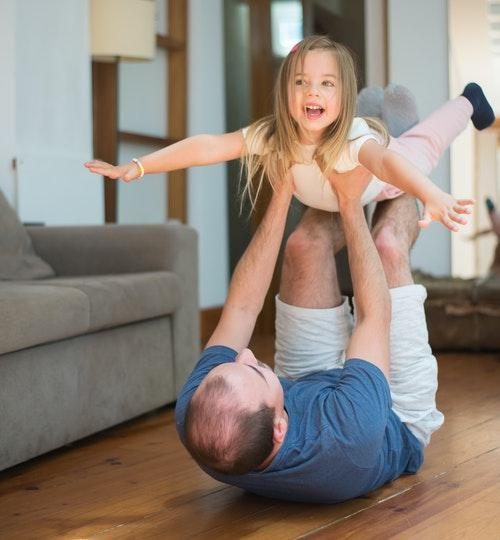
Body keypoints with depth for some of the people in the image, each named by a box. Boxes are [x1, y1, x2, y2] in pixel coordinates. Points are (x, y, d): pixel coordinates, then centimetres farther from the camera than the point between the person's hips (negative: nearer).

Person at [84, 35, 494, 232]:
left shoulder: (354, 139, -51)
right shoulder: (273, 136, -39)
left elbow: (387, 161, -72)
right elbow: (208, 146, -47)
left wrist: (432, 196, -93)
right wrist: (138, 167, -57)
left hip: (392, 175, -3)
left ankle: (469, 101, 56)